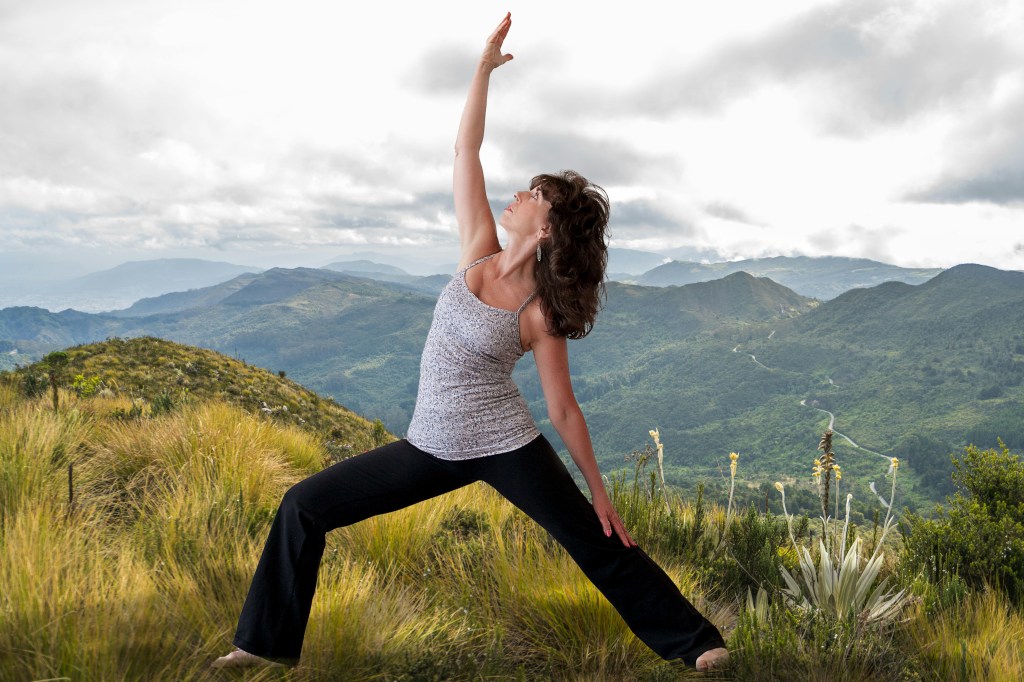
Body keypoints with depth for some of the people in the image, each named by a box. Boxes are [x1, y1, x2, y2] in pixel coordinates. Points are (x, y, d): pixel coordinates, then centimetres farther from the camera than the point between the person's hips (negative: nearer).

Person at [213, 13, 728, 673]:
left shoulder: (542, 313, -12)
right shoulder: (480, 251, -2)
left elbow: (564, 408, -6)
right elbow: (466, 151, -3)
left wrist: (598, 490, -3)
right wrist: (486, 65, -5)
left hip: (507, 445, -5)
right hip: (433, 447, 5)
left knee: (598, 542, -2)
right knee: (303, 507, 2)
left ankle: (696, 642, 15)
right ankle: (267, 642, 16)